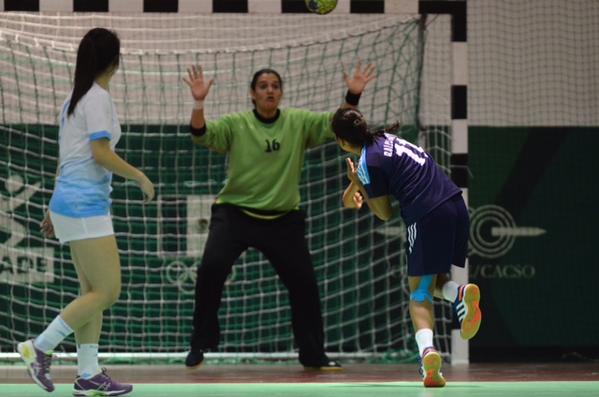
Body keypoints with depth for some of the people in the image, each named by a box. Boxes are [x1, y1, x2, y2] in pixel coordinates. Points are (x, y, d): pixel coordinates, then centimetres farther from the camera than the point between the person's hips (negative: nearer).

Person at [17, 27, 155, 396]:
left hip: (69, 200, 10)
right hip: (85, 204, -10)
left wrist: (56, 209, 24)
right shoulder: (98, 97, -12)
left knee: (93, 291, 8)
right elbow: (100, 153, -20)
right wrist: (140, 176, -8)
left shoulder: (75, 99, 16)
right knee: (107, 291, -8)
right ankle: (40, 347, -6)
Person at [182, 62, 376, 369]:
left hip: (283, 219, 2)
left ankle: (313, 355, 20)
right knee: (211, 268, -20)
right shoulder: (235, 124, -5)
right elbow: (201, 135, -17)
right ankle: (199, 345, -5)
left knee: (304, 282, 2)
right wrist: (199, 102, -34)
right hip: (234, 213, -2)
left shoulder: (299, 122, 0)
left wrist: (353, 96, -23)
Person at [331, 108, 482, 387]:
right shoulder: (385, 138, 17)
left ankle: (427, 349, -23)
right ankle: (460, 293, -15)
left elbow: (385, 214, 2)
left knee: (419, 292, 2)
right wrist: (353, 189, 55)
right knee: (435, 280, 22)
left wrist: (359, 188, 14)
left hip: (426, 217, -7)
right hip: (455, 206, 8)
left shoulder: (368, 164, -7)